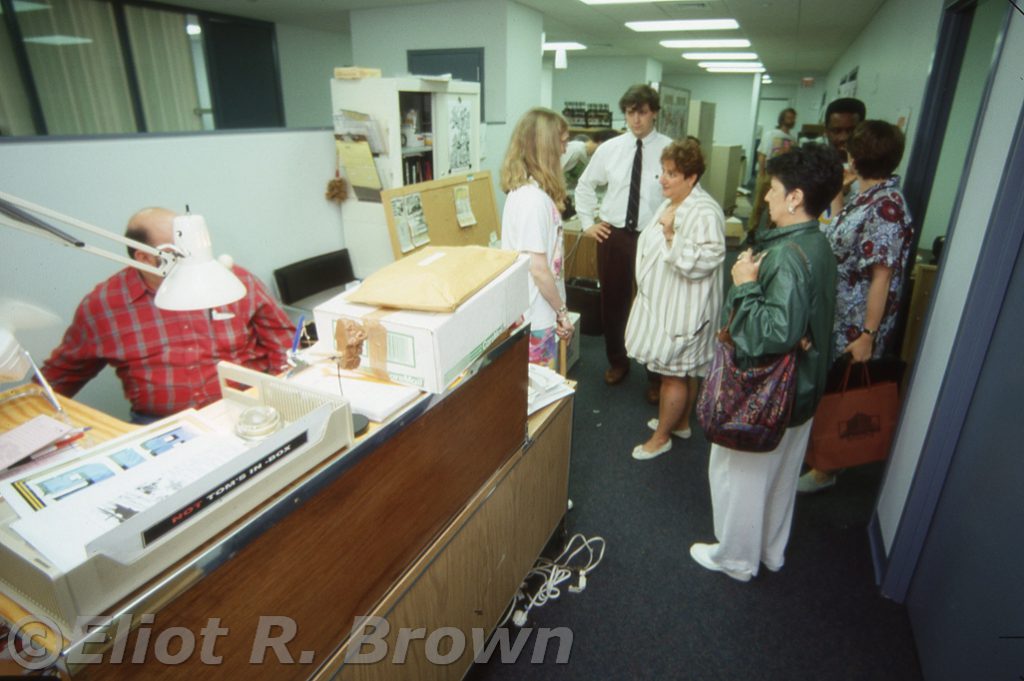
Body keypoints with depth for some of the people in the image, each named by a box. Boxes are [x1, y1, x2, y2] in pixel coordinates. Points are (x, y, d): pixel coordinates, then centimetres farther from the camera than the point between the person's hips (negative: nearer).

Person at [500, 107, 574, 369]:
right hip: (536, 318, -9)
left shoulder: (525, 190, 8)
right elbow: (538, 268, -23)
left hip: (534, 313, 9)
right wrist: (562, 311, -12)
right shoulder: (533, 198, -23)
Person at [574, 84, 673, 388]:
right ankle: (617, 361, 34)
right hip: (613, 235, 3)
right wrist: (588, 222, 9)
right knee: (612, 301, 12)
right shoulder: (609, 148, 3)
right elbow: (584, 185, 14)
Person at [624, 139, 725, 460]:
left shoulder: (705, 212, -22)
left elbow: (702, 261, -29)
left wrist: (672, 236, -27)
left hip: (683, 309, -9)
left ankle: (661, 437, 19)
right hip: (665, 303, 9)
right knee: (684, 371, 22)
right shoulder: (670, 204, 8)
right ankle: (680, 422, 38)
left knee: (673, 373, 4)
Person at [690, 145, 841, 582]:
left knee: (739, 474, 11)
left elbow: (778, 332, -34)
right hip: (800, 388, 10)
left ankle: (737, 558, 31)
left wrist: (746, 285, -24)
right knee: (780, 474, 24)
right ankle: (771, 549, 44)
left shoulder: (788, 255, -27)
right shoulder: (817, 246, 4)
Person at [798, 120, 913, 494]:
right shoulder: (864, 197, 5)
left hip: (852, 326, -9)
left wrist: (868, 335, -21)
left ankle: (826, 468, 26)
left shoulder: (886, 207, -22)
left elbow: (882, 277, -22)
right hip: (831, 315, 9)